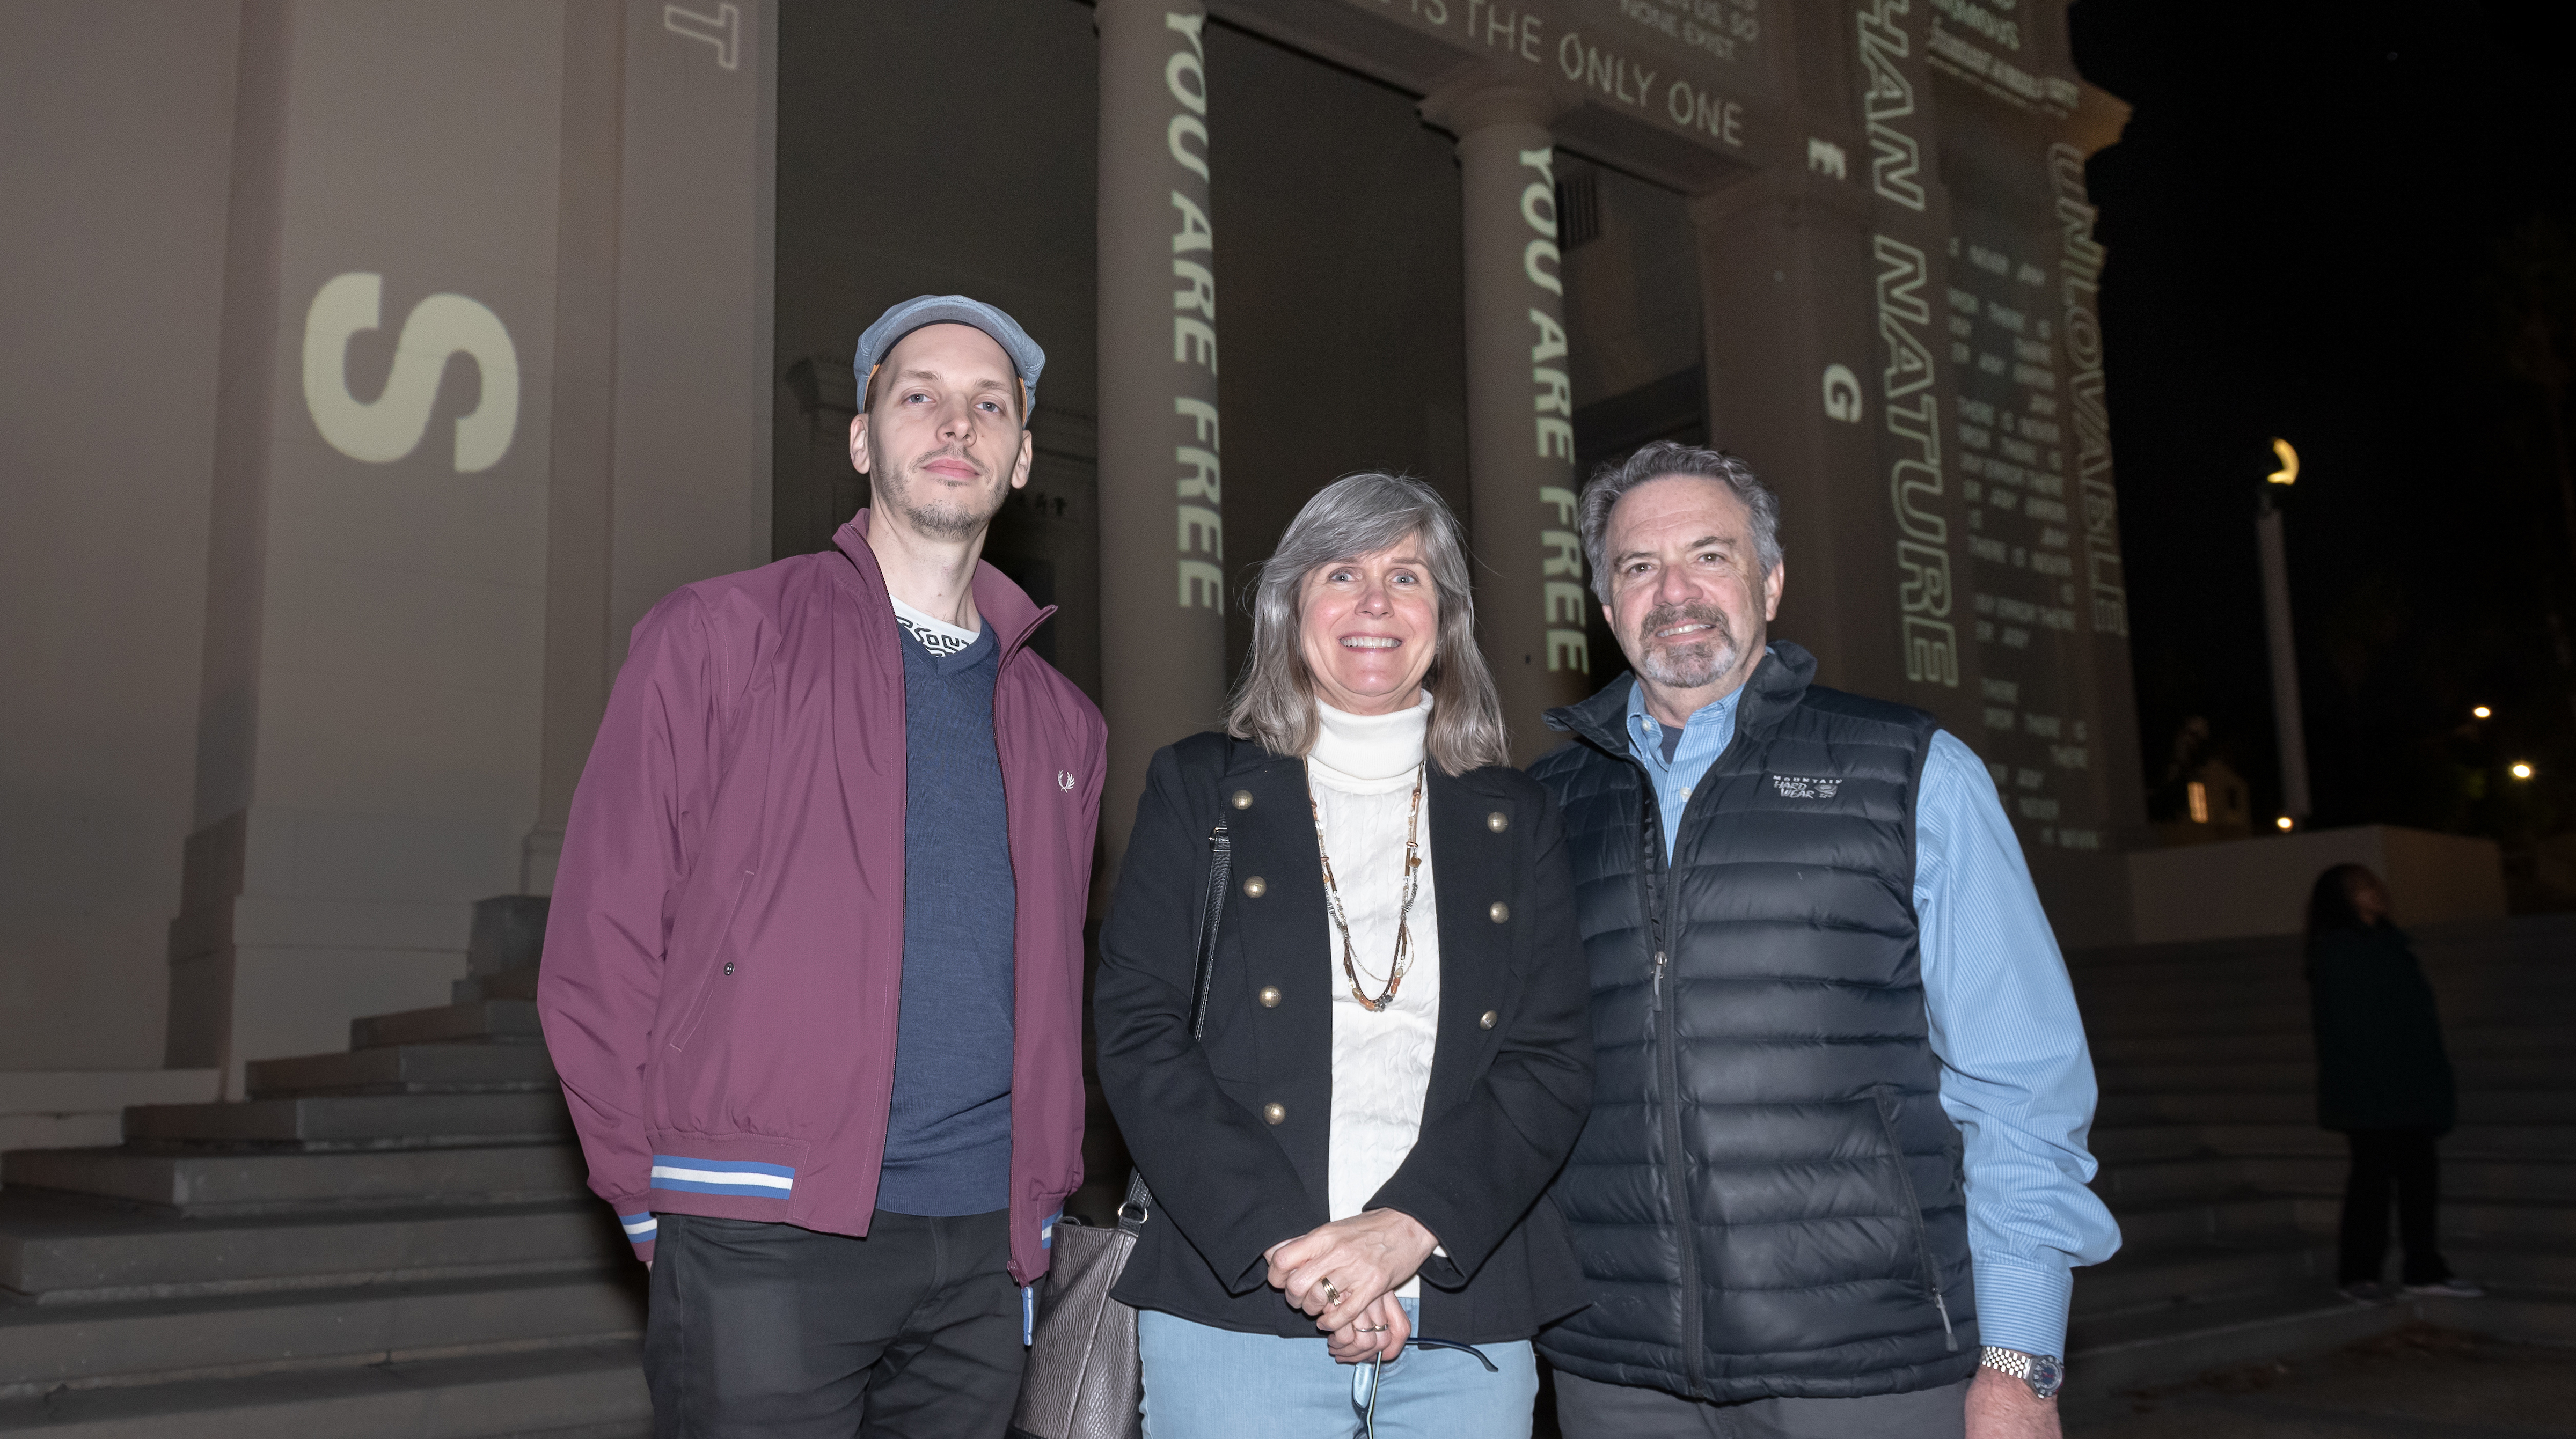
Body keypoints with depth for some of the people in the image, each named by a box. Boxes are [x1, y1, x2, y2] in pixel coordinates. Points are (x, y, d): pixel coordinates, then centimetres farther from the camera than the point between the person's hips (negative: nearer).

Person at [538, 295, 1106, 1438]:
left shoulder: (1059, 722, 14)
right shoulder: (718, 638, 1)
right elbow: (599, 943, -1)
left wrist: (1038, 1210, 8)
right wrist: (658, 1204, -4)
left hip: (980, 1255, 4)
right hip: (763, 1248, -4)